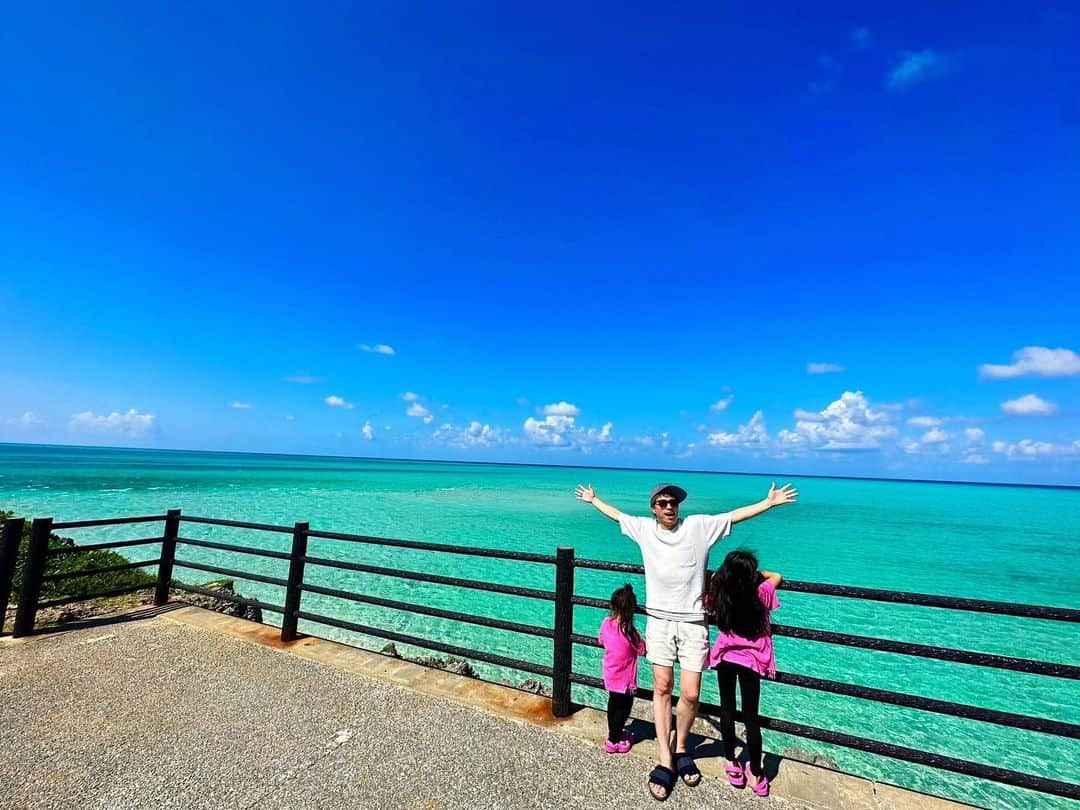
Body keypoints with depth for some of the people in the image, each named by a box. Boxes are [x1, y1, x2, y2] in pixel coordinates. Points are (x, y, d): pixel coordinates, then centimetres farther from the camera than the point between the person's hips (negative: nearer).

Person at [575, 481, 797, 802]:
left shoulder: (699, 526, -6)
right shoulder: (644, 528, 0)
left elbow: (734, 515, -5)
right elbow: (616, 515, 15)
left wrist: (770, 502, -9)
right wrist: (593, 499, 25)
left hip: (692, 622, -1)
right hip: (659, 619, 1)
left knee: (690, 695, 1)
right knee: (662, 688, 3)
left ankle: (680, 749, 27)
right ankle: (665, 760, 15)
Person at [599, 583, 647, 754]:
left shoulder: (606, 623, -11)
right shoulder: (629, 630, -27)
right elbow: (642, 650, -15)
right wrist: (640, 640, 3)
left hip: (610, 675, 6)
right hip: (625, 678, -6)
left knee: (613, 703, 22)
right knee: (624, 705, 12)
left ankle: (615, 733, 40)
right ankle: (612, 741, 19)